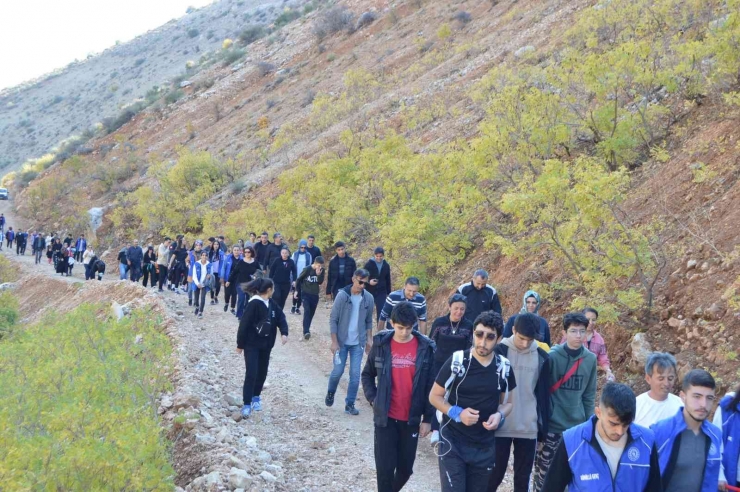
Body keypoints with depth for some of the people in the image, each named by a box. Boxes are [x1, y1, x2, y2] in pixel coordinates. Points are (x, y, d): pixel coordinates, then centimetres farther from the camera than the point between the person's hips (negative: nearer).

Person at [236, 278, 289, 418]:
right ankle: (247, 404, -5)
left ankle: (256, 397, 33)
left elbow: (281, 318, 3)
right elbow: (244, 324, -17)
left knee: (262, 373, 14)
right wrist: (240, 344, -13)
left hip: (266, 345, 7)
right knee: (251, 374, -10)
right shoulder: (254, 304, -18)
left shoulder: (272, 304, 6)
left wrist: (284, 333, -16)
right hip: (252, 345, -7)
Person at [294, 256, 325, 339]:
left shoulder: (321, 270, -4)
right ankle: (306, 332, -25)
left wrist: (319, 275, -24)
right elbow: (298, 279, -3)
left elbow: (320, 282, -7)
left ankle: (307, 329, 28)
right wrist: (296, 290, -1)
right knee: (307, 311, -17)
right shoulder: (307, 269, -14)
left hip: (315, 294, 4)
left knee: (311, 312, 10)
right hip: (305, 293, -4)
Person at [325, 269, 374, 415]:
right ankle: (330, 392, 34)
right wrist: (334, 342, -11)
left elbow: (368, 321, 9)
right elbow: (333, 319, -8)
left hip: (358, 343, 2)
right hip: (341, 342, -2)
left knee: (355, 374, 0)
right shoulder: (342, 295, -12)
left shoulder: (368, 298, -2)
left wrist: (369, 339, 2)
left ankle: (350, 404, 11)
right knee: (338, 371, 4)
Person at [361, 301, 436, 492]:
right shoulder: (381, 344, -3)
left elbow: (431, 385, 0)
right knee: (385, 468, -1)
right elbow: (367, 374, 10)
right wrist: (373, 399, -3)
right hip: (385, 418, -1)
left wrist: (427, 418, -1)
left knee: (406, 468, 10)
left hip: (411, 419, 1)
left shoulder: (425, 347, -5)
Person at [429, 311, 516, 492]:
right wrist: (457, 413, -20)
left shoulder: (504, 367, -2)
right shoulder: (456, 362, -11)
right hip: (453, 442, -3)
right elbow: (434, 396, -4)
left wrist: (499, 415, -11)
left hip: (485, 446, 4)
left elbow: (508, 402, 11)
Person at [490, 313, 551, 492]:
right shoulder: (499, 352, -7)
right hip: (500, 427, -2)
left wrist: (543, 428, 6)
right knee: (494, 476, 6)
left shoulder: (542, 357, 1)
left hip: (529, 429, 2)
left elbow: (543, 395, 6)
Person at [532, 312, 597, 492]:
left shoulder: (590, 359, 3)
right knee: (544, 471, -1)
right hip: (552, 426, -3)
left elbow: (589, 395, 11)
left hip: (577, 427, 3)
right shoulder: (552, 356, -9)